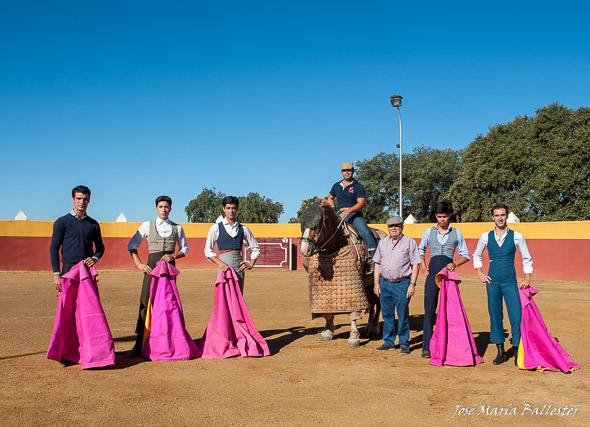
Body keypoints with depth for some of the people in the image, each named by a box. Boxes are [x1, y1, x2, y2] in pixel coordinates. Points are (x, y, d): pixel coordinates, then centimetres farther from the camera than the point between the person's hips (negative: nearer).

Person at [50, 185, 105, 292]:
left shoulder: (93, 224, 13)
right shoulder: (62, 222, 4)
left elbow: (100, 247, 21)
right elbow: (54, 248, 1)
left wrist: (95, 258, -3)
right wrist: (56, 274, -7)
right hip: (69, 268, -3)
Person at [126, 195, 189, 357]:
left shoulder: (177, 228, 11)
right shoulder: (147, 225, 8)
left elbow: (185, 249, 15)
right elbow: (132, 245, 10)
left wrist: (173, 255, -5)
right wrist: (139, 264, -1)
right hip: (151, 267, -1)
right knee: (146, 302, -6)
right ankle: (139, 345, -3)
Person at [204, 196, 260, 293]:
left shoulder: (243, 229, 12)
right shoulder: (216, 228, 6)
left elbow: (256, 249, 20)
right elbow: (208, 250, 5)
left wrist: (250, 264, 5)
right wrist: (219, 263, -10)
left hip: (239, 267, 3)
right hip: (224, 267, -2)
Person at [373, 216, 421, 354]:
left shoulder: (409, 242, -1)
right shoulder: (382, 243, 12)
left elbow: (416, 264, -4)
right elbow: (377, 264, 14)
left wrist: (412, 284, -10)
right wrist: (377, 283, 6)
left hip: (402, 284, -4)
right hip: (385, 284, 4)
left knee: (403, 315, 1)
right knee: (387, 315, 10)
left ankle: (404, 344, 12)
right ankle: (388, 342, 22)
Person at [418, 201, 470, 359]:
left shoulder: (457, 234, 8)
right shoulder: (429, 232, 11)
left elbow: (465, 255, 12)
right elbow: (421, 249, 25)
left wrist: (455, 264, -8)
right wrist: (423, 266, 10)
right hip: (433, 272, 0)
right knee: (429, 309, -5)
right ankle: (426, 346, 0)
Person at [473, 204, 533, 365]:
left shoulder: (516, 236, 1)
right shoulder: (485, 237, 5)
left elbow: (527, 258, 9)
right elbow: (476, 255, 22)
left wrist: (527, 278, 2)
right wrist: (480, 273, 10)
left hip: (510, 282, -2)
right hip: (492, 281, 2)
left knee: (516, 317, -7)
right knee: (495, 317, 5)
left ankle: (518, 352, 4)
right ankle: (500, 351, 15)